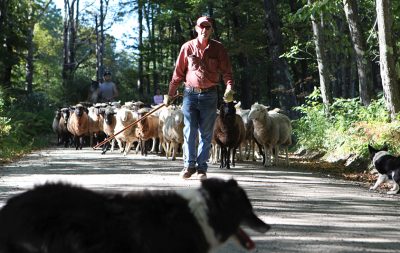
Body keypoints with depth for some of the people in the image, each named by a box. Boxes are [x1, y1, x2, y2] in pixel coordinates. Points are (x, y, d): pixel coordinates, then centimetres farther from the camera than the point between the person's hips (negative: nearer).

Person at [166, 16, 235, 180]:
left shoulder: (218, 48, 3)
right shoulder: (187, 47, 4)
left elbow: (226, 71, 1)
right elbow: (178, 72, 8)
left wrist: (229, 87, -18)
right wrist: (170, 94, 7)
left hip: (209, 94, 0)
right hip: (190, 93, 0)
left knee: (206, 134, 3)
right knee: (189, 131, -3)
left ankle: (201, 168, 9)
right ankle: (189, 165, 7)